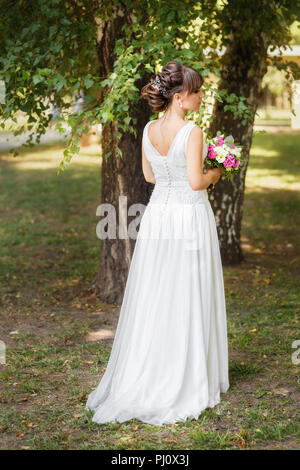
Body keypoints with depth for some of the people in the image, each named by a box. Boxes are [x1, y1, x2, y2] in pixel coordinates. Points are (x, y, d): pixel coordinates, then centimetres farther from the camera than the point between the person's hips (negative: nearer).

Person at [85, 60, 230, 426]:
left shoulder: (149, 129, 4)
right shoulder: (192, 132, -16)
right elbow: (195, 182, -19)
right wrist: (214, 174, 1)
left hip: (158, 213, 6)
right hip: (190, 217, -6)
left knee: (153, 299, 13)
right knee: (187, 299, 4)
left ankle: (143, 378, 20)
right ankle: (187, 380, 13)